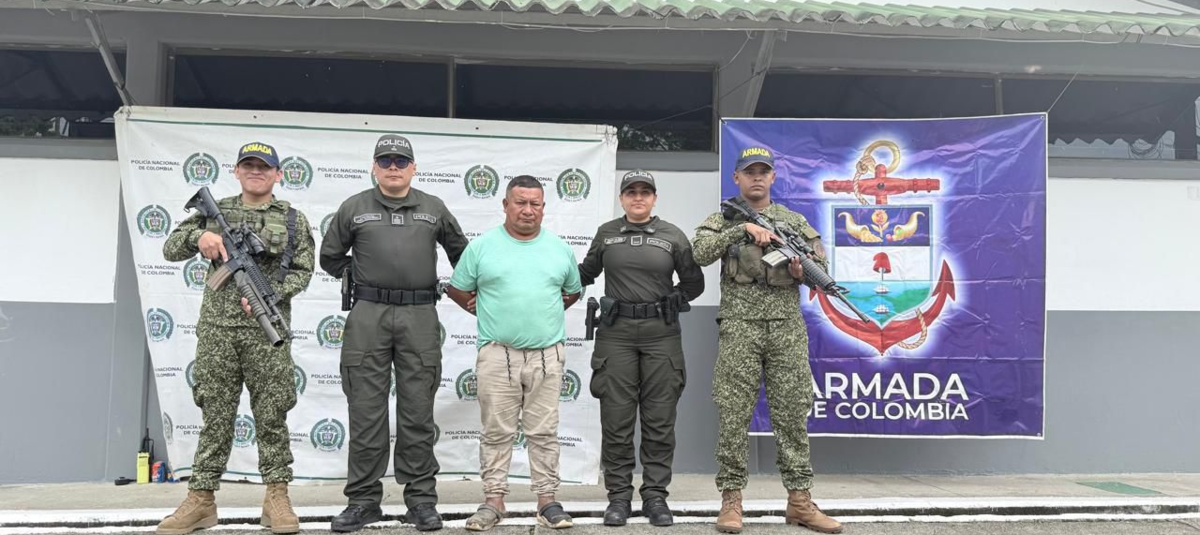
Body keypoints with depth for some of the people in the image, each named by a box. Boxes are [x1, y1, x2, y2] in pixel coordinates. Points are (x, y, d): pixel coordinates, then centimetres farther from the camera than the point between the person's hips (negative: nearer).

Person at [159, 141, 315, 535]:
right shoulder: (216, 211, 12)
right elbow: (171, 250, 9)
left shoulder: (293, 219, 7)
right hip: (217, 326, 2)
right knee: (216, 413, 5)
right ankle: (201, 500, 11)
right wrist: (198, 235, -11)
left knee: (271, 413, 2)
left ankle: (276, 497, 9)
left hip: (267, 328, -1)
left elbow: (302, 271, 3)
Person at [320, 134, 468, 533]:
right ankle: (363, 499, 11)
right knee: (366, 410, 2)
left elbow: (459, 249, 24)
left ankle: (421, 498, 11)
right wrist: (357, 276, 15)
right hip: (368, 315, 0)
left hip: (420, 316, 0)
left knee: (417, 411, 3)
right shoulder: (354, 208, 8)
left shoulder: (434, 209, 11)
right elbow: (330, 255, 18)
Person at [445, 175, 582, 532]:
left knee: (544, 432, 7)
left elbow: (573, 291, 21)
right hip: (497, 354, -1)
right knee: (496, 432, 5)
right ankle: (493, 500, 14)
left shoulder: (560, 249, 8)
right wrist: (490, 314, 7)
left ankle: (547, 499, 15)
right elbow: (457, 289, 9)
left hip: (547, 355, 2)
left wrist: (545, 314, 12)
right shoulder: (482, 246, 2)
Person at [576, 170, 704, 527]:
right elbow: (585, 273, 20)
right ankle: (619, 497, 10)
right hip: (616, 333, 1)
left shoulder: (672, 236, 4)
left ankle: (656, 496, 12)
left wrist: (666, 303, 0)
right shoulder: (606, 233, 8)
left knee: (659, 420, 3)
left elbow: (694, 284, 8)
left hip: (661, 334, 0)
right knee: (616, 420, 1)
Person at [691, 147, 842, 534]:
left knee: (793, 414, 5)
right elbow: (700, 252, -11)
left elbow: (822, 267, 13)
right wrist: (742, 228, -18)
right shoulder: (723, 219, 8)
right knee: (734, 415, -1)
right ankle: (731, 498, 7)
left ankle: (799, 499, 12)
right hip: (739, 328, -2)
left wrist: (803, 270, -9)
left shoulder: (794, 221, 15)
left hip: (788, 328, 2)